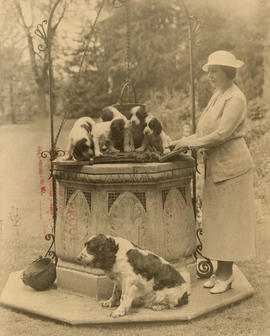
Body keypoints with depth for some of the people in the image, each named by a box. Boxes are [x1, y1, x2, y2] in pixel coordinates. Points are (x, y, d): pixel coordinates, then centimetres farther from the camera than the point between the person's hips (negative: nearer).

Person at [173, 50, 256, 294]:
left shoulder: (235, 99, -14)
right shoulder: (218, 95, 14)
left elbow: (221, 134, -21)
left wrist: (192, 143, -15)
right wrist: (187, 141, 5)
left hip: (231, 165, -9)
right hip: (215, 165, 9)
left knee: (228, 219, -2)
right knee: (216, 218, 11)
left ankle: (226, 275, 8)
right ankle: (221, 271, 19)